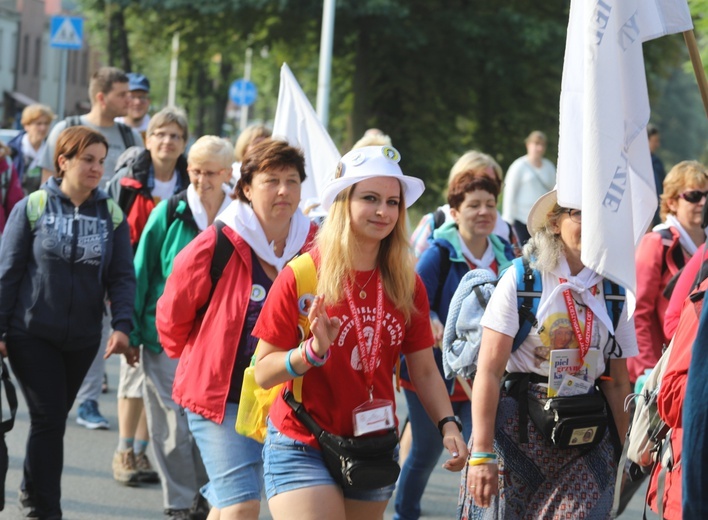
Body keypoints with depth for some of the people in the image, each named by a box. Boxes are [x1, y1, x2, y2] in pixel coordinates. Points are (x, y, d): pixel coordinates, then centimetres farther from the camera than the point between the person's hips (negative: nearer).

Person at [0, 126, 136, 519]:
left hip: (82, 338, 3)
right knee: (49, 417, -8)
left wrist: (122, 325, -14)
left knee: (54, 418, 13)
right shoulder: (32, 208, -5)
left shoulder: (112, 215, 3)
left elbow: (122, 276, 1)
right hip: (32, 334, -3)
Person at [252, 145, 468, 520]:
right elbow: (263, 373, -9)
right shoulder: (302, 277, -9)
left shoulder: (407, 285, 4)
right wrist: (313, 351, -26)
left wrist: (448, 425, -9)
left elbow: (424, 370, 7)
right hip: (303, 450, -4)